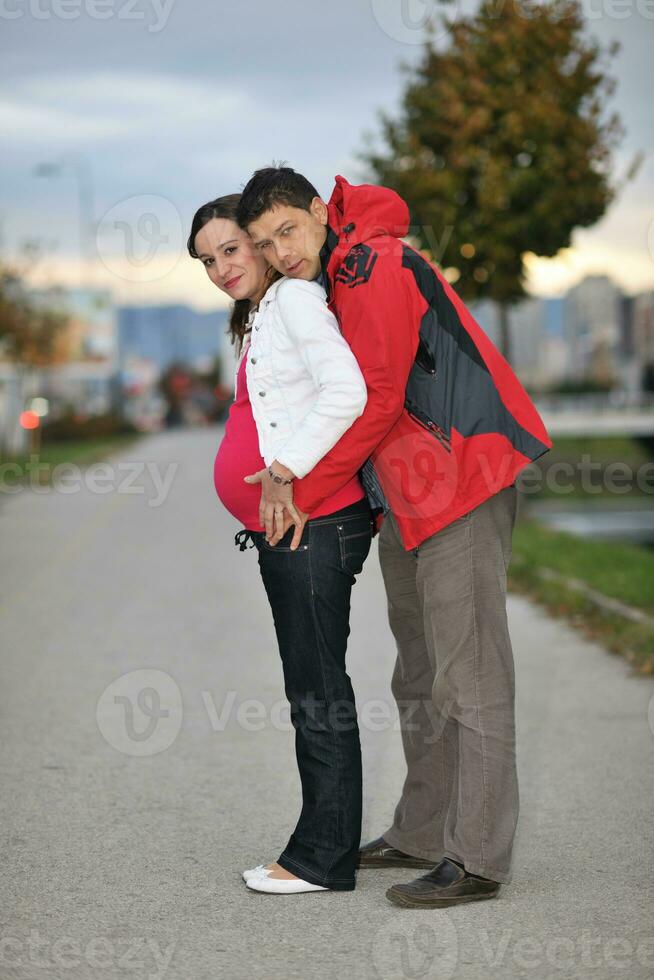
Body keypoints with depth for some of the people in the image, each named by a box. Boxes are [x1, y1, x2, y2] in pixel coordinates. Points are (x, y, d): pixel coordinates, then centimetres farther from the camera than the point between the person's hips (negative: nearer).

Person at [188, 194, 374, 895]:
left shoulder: (295, 298, -9)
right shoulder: (259, 319, 21)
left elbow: (347, 389, -23)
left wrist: (285, 469, -22)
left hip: (314, 522, -10)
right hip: (284, 530, 10)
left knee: (317, 690, -6)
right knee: (310, 687, 13)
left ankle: (323, 858, 1)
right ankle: (327, 845, 20)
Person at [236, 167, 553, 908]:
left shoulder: (373, 267, -15)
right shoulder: (329, 283, 15)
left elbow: (376, 399, -19)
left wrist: (305, 490, -12)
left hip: (461, 485, -11)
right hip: (407, 498, 11)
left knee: (468, 676, -9)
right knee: (419, 678, 17)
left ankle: (477, 859, -7)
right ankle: (422, 833, 28)